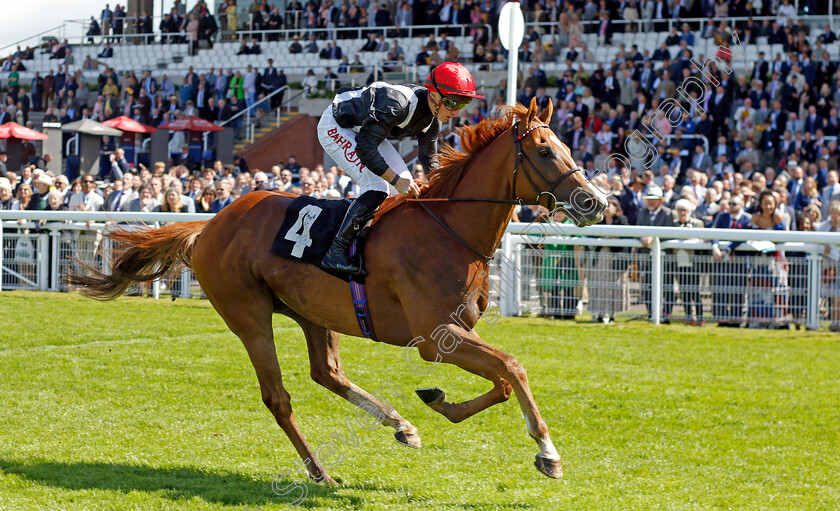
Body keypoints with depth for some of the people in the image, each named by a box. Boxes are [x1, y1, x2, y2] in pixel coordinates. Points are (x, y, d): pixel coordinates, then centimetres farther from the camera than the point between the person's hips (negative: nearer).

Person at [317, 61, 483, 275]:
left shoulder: (432, 120, -9)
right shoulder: (398, 104, -38)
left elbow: (429, 159, 8)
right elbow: (365, 148, -37)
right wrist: (396, 180, -35)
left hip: (366, 130, 9)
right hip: (335, 127, -9)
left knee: (408, 186, 3)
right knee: (376, 188, -23)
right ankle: (335, 253, -22)